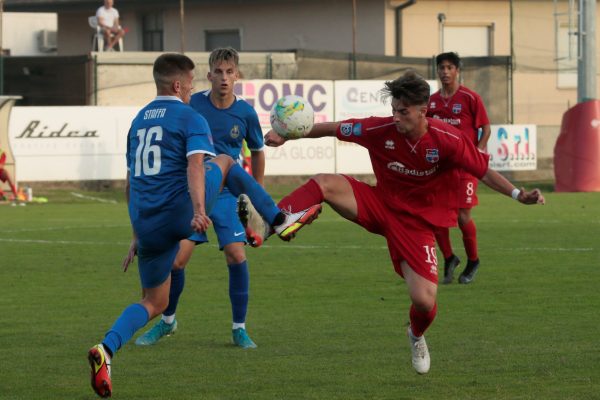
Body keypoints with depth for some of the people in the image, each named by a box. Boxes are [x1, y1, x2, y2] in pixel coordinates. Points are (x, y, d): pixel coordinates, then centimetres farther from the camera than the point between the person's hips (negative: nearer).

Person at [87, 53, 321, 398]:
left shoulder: (138, 121, 22)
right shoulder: (190, 118, -1)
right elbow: (195, 165, -19)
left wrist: (138, 236, 32)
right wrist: (199, 209, -33)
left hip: (147, 225, 6)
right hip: (180, 212, -6)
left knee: (153, 303, 15)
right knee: (223, 162, 21)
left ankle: (106, 350, -11)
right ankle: (281, 221, 22)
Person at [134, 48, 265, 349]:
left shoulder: (245, 113, -5)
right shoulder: (192, 106, -8)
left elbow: (257, 151, 13)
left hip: (226, 194, 1)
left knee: (237, 256, -13)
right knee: (177, 258, -9)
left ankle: (239, 328, 1)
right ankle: (167, 321, 16)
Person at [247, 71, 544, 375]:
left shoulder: (448, 140, -20)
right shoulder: (381, 130, -15)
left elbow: (484, 171, -13)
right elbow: (334, 129, -3)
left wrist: (518, 194, -26)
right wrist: (287, 136, -2)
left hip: (417, 222, -2)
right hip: (380, 205, 2)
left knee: (424, 301, -11)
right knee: (324, 183, -26)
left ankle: (417, 337, 25)